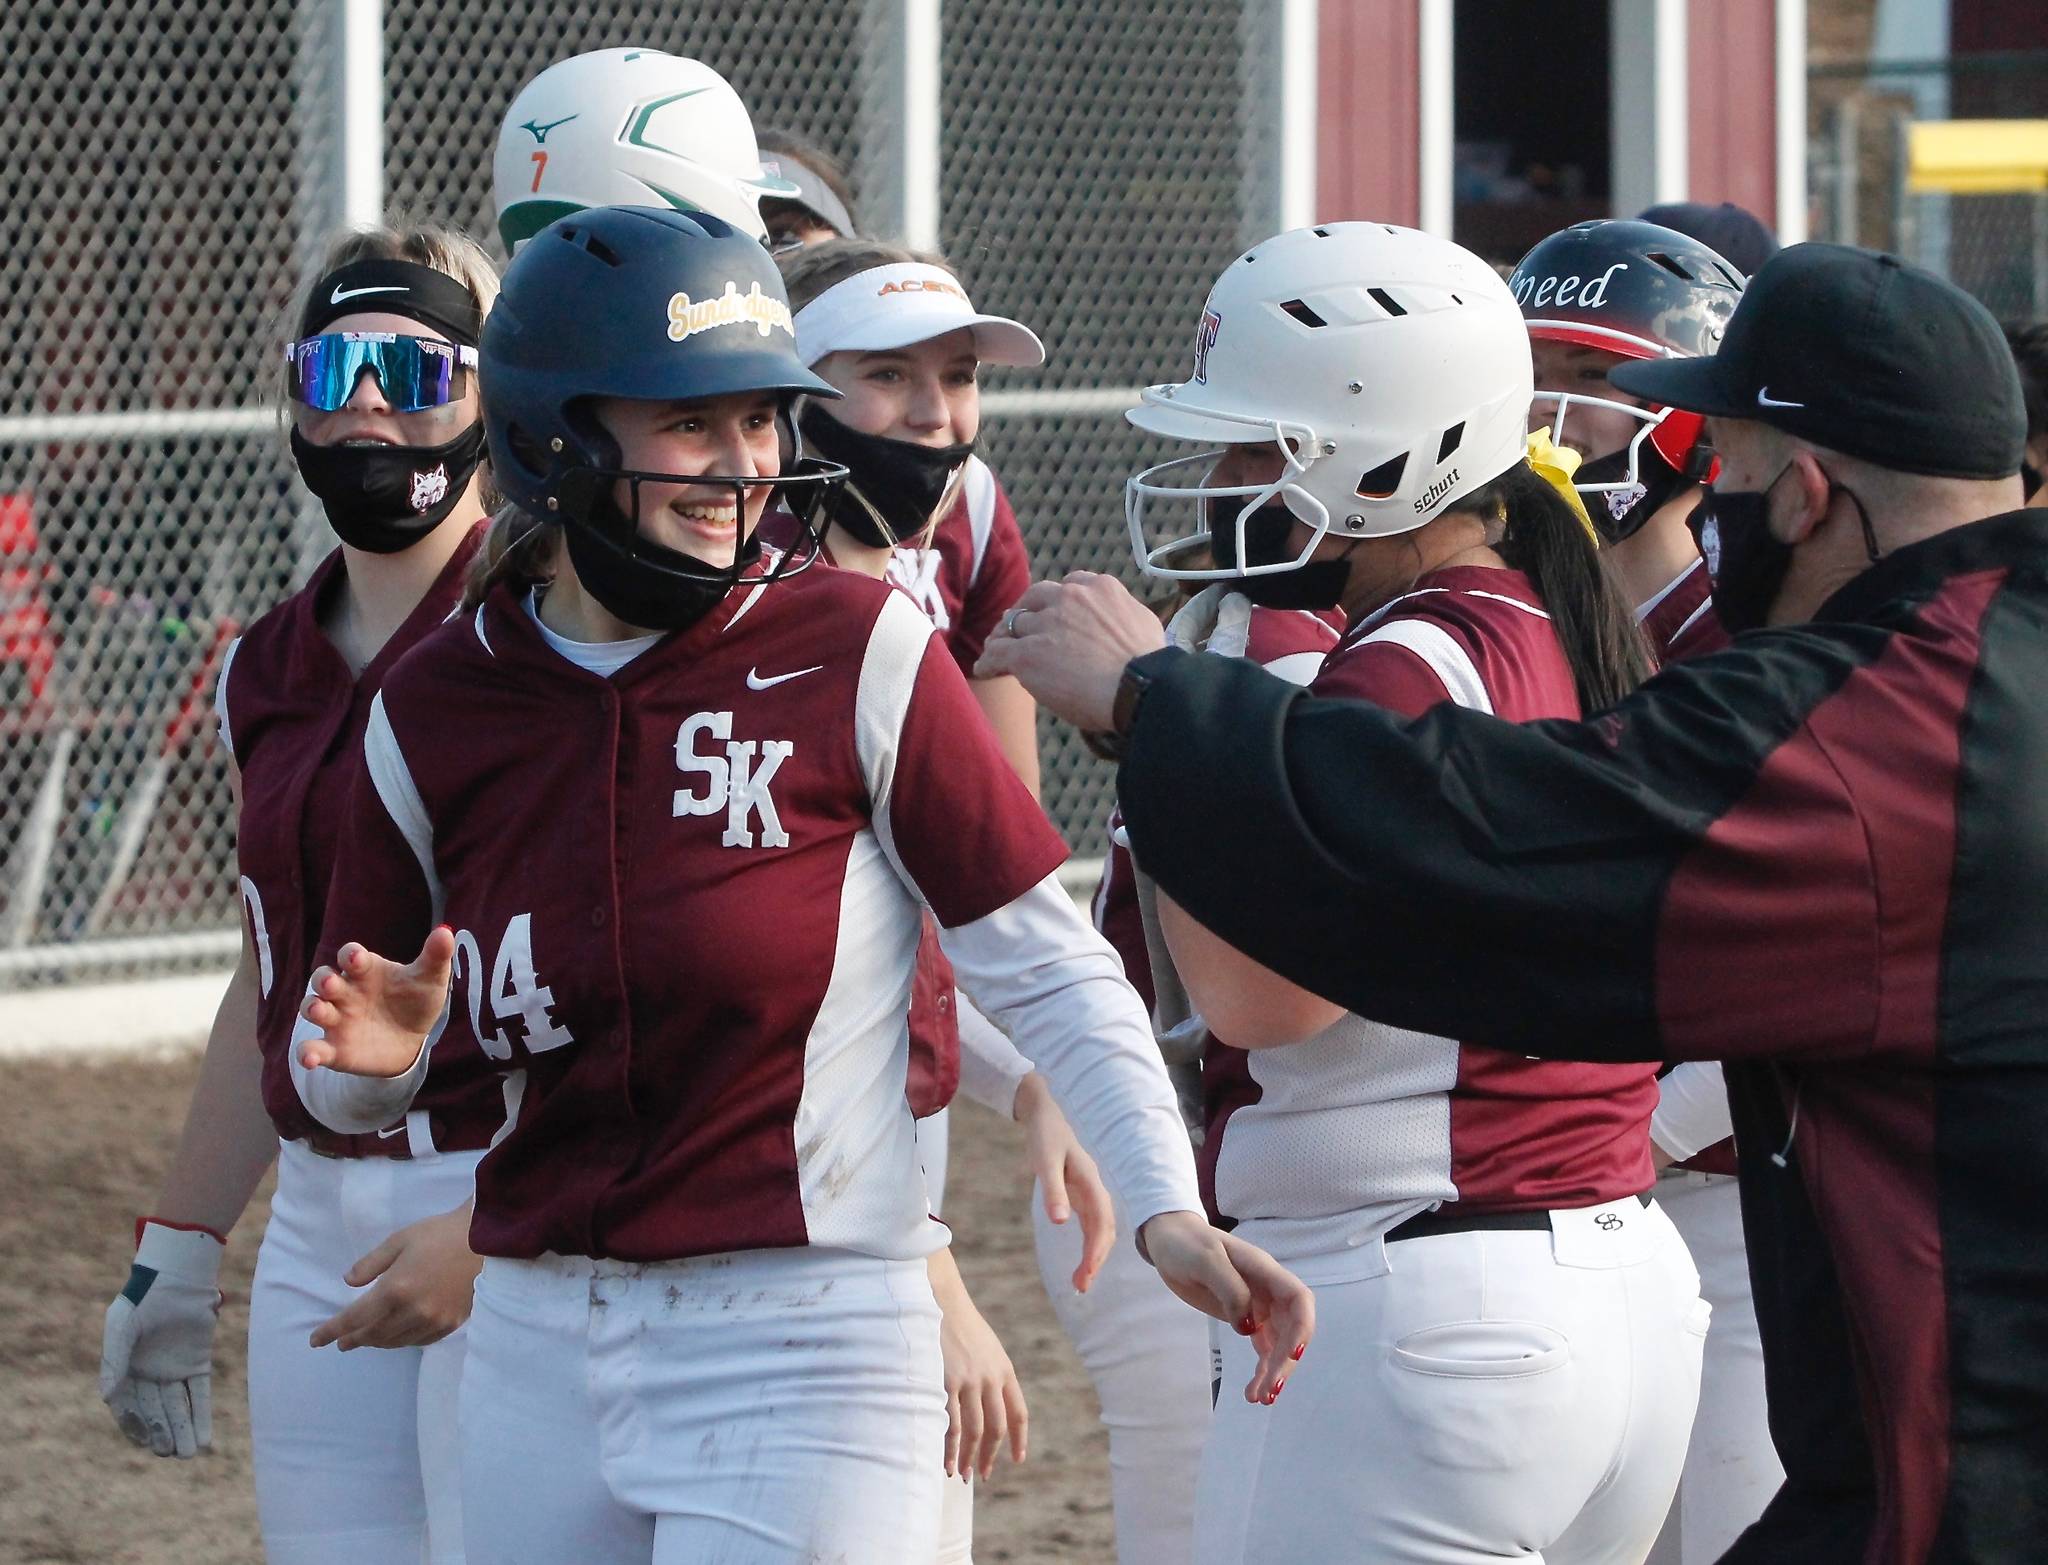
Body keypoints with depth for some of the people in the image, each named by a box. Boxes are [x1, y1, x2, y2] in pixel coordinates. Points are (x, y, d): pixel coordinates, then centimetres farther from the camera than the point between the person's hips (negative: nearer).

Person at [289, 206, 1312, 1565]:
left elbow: (1047, 969, -6)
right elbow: (348, 1087, 13)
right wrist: (368, 1054, -10)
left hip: (806, 1350, -4)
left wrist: (1165, 1207, -19)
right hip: (539, 1351, 4)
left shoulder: (856, 653, -7)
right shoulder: (437, 713, 4)